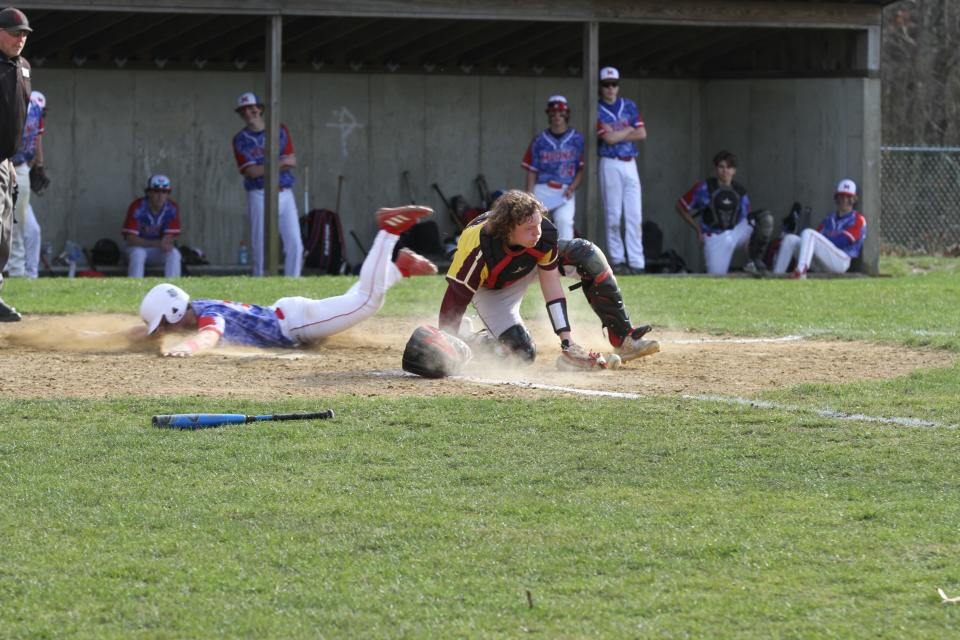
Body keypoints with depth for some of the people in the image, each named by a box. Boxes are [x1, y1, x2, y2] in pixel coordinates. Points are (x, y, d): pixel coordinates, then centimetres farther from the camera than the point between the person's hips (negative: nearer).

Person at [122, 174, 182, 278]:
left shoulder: (172, 208, -11)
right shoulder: (137, 207, -19)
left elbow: (169, 237, -10)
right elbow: (131, 239, -23)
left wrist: (165, 243, -36)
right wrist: (157, 244, -35)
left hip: (159, 253, 2)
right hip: (139, 247, -2)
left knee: (174, 254, -28)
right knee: (138, 253, -36)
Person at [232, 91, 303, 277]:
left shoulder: (280, 131, 10)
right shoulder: (241, 140, 3)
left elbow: (292, 161, 0)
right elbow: (251, 172, -8)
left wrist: (264, 167, -11)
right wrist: (279, 163, -12)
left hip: (285, 194, 2)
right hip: (259, 197, -2)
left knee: (295, 244, -5)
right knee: (261, 247, -5)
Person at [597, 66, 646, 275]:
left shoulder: (629, 106, 11)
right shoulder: (597, 111, -2)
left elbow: (642, 134, 3)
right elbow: (608, 138, -13)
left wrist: (618, 135, -5)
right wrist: (629, 130, 0)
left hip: (630, 164, 3)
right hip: (610, 164, -3)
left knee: (634, 215, -2)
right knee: (613, 215, -2)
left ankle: (636, 263, -4)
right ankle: (617, 260, 5)